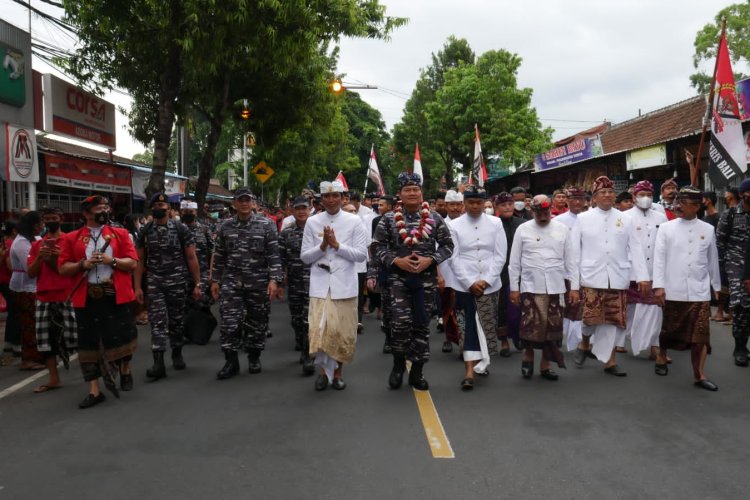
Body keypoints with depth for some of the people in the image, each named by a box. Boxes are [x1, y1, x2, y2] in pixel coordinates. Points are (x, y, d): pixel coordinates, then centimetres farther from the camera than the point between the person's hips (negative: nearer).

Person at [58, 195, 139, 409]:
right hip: (86, 297, 0)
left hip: (116, 295, 0)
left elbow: (132, 263, 0)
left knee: (122, 335, 7)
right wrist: (83, 264, -14)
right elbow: (63, 268, 2)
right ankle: (94, 391, 12)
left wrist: (112, 260, -15)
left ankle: (125, 371, 36)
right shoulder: (71, 238, 4)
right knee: (88, 342, 4)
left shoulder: (121, 234, 5)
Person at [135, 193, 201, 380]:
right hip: (154, 283, 1)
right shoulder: (145, 231, 4)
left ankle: (177, 354, 29)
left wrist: (197, 284, -3)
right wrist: (138, 287, 1)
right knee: (157, 321, -6)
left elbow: (191, 258, -1)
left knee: (177, 320, 10)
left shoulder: (181, 229, -2)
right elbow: (140, 260, 7)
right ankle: (159, 363, -8)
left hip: (177, 282, -1)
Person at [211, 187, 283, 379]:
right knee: (229, 322, -3)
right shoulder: (225, 227, 6)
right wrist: (215, 280, 8)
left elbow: (274, 255, -6)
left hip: (258, 283, -1)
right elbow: (219, 256, 10)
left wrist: (274, 279, -14)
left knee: (257, 321, 8)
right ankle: (231, 361, 9)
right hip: (231, 282, 2)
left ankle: (254, 358, 26)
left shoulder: (266, 225, -3)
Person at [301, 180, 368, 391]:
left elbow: (361, 255, -5)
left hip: (345, 285, 0)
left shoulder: (354, 221, 1)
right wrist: (323, 246, -11)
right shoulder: (312, 222, 5)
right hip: (320, 284, 0)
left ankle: (338, 371, 25)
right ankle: (324, 370, 14)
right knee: (320, 329, -8)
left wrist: (336, 245, -12)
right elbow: (305, 257, 5)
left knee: (344, 331, 5)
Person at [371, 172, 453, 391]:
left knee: (421, 324, 7)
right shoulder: (389, 219, -1)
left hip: (426, 277, 1)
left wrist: (430, 260, -11)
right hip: (399, 277, -1)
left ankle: (417, 372, 19)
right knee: (401, 322, -11)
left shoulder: (434, 218, 1)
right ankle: (398, 365, 15)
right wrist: (396, 261, -13)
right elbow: (377, 246, 0)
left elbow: (448, 245, 4)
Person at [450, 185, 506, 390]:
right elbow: (454, 258, -4)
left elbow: (500, 256, 0)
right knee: (471, 326, -5)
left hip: (490, 285, 2)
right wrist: (470, 282, -11)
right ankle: (471, 370, -6)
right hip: (465, 285, -2)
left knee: (487, 326, 9)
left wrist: (486, 280, -9)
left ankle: (480, 363, 27)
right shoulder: (455, 226, -1)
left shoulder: (495, 223, 3)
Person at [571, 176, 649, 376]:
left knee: (614, 320, 5)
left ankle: (609, 360, 15)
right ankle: (585, 343, 27)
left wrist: (643, 276, -2)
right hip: (592, 276, -2)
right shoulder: (583, 218, 4)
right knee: (592, 317, -5)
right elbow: (575, 249, 3)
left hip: (617, 278, 2)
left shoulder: (625, 220, 8)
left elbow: (635, 249, 5)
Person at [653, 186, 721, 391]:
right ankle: (661, 358, 34)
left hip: (700, 291, 1)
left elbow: (713, 260, 13)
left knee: (700, 334, 0)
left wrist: (716, 286, 17)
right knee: (669, 330, 11)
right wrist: (659, 285, -11)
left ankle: (699, 375, 8)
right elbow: (659, 257, -4)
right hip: (673, 290, -1)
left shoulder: (707, 230, 6)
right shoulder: (666, 228, 0)